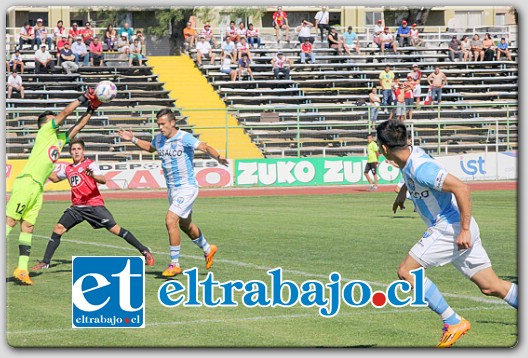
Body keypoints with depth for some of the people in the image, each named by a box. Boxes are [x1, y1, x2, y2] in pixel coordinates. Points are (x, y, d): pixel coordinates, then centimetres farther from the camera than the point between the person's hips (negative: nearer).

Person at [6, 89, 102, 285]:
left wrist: (91, 110, 25)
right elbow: (65, 113, 1)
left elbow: (77, 126, 31)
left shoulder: (60, 139, 23)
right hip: (26, 182, -8)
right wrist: (82, 98, 9)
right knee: (10, 221, -12)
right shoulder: (45, 132, 4)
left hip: (38, 188, 8)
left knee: (28, 228, 5)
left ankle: (22, 270, 2)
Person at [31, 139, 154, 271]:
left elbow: (103, 180, -21)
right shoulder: (68, 168, 14)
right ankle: (45, 262, 2)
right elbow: (55, 178, 34)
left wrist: (92, 175, -41)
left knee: (115, 229, -12)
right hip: (77, 206, 6)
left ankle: (145, 251, -4)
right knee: (58, 229, -6)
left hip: (94, 204, -6)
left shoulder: (90, 164, -5)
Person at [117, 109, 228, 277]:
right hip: (172, 189, 8)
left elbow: (205, 147, -29)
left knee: (170, 221, -20)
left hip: (187, 188, -8)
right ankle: (208, 249, 45)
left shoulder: (184, 138, -18)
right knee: (185, 225, 20)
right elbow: (150, 147, 27)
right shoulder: (159, 139, 4)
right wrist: (133, 140, 15)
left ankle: (174, 264, -10)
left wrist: (218, 157, -47)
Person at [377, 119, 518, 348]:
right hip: (459, 229, 9)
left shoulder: (420, 168, -22)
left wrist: (464, 230, -26)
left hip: (449, 229, -9)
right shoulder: (412, 154, 7)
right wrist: (403, 191, 40)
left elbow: (461, 188, -28)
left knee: (406, 272, -4)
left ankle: (453, 322, -4)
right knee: (491, 287, 7)